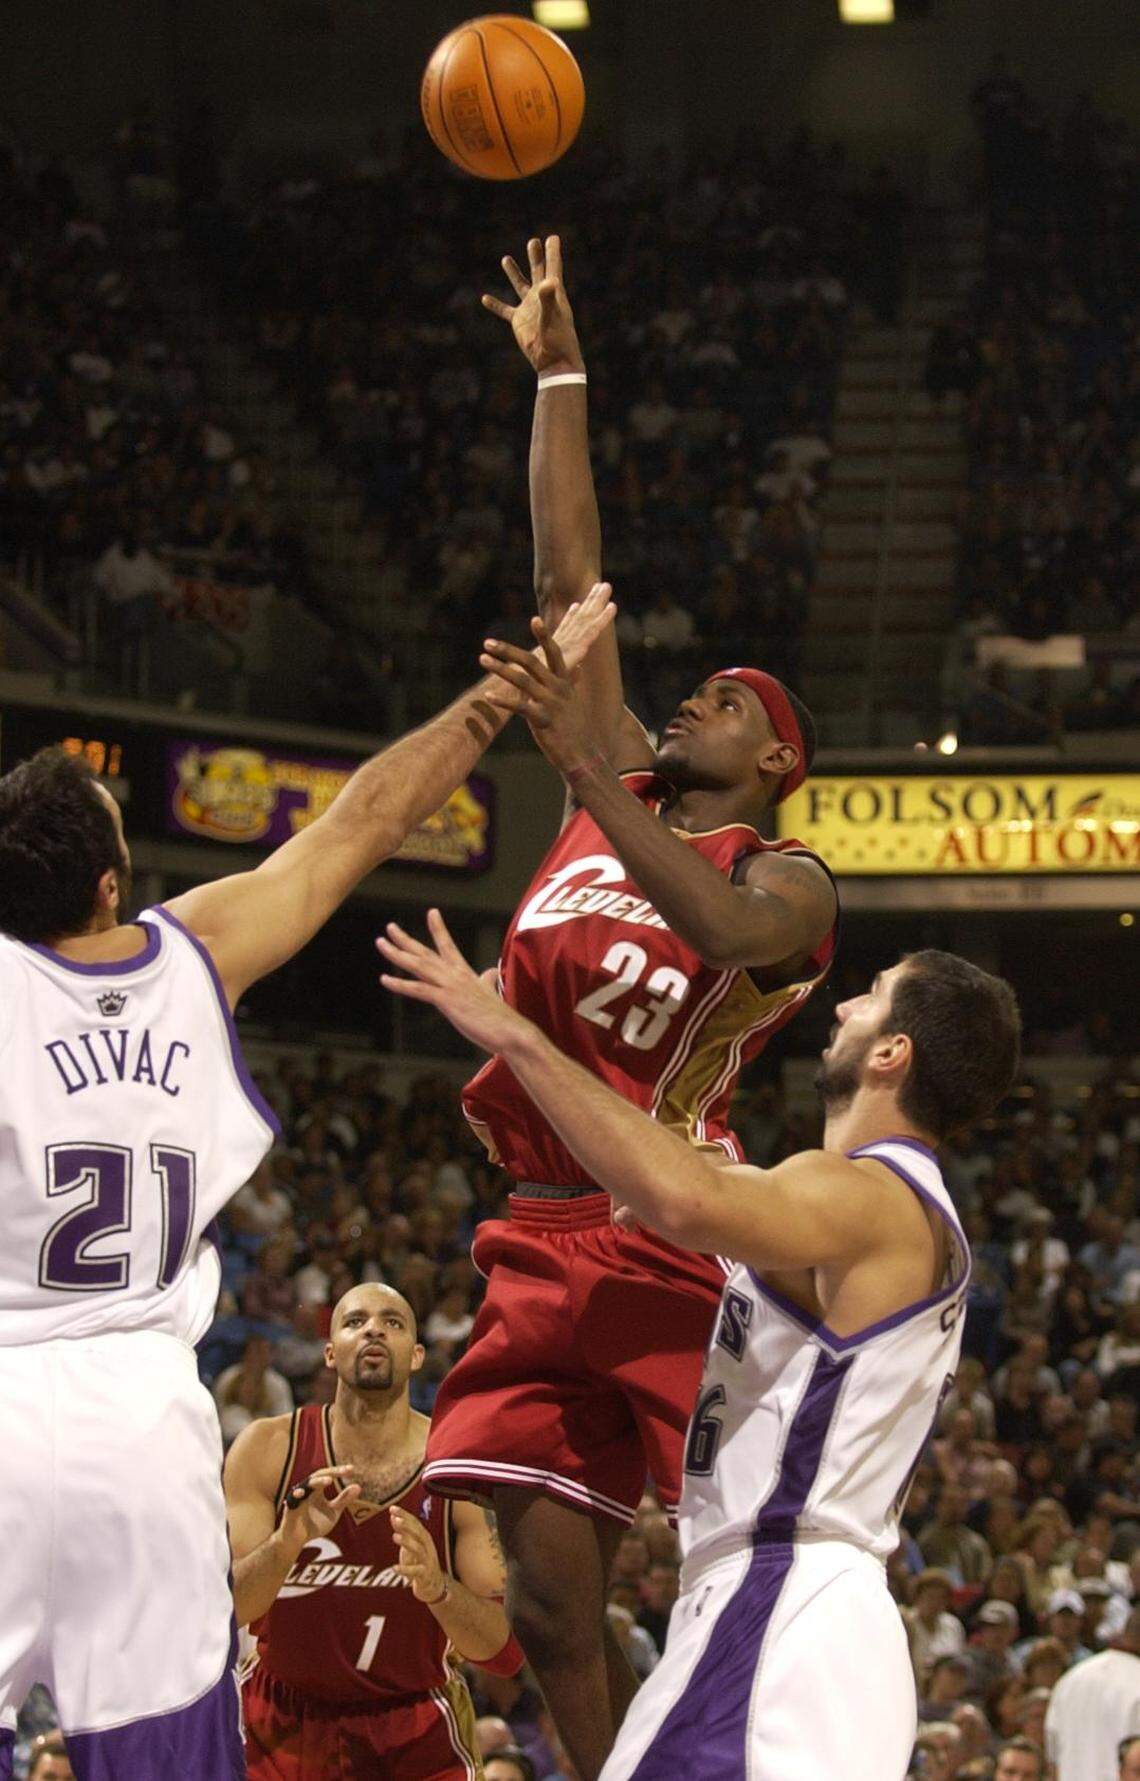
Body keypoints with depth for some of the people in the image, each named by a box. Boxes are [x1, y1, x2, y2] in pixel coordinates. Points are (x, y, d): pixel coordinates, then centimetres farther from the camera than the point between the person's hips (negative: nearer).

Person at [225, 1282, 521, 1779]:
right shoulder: (268, 1449, -9)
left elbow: (508, 1652, -13)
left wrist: (438, 1588, -33)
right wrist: (287, 1542, -35)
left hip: (417, 1737, 0)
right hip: (282, 1726, 1)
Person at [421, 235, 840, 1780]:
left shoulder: (786, 879, 0)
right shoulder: (619, 796, 17)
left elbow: (725, 933, -26)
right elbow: (570, 580, 17)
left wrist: (582, 767, -31)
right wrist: (559, 376, 15)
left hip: (671, 1250, -6)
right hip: (547, 1249, 6)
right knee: (553, 1610, 2)